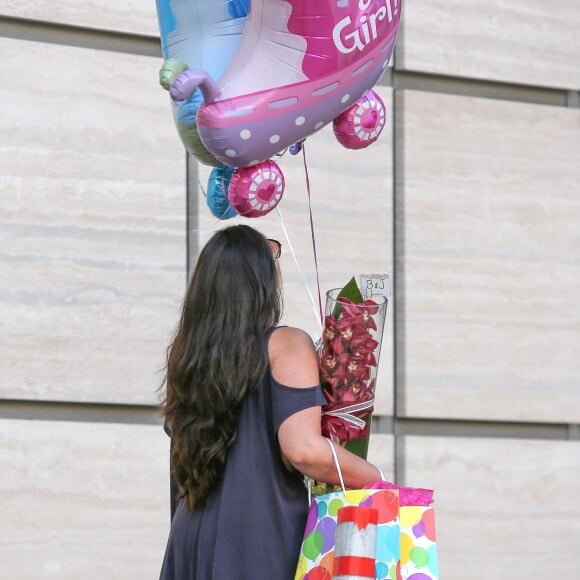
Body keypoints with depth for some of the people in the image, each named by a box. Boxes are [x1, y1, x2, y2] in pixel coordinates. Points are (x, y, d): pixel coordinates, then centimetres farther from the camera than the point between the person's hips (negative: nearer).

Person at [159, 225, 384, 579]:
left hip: (192, 537, 6)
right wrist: (378, 481, -2)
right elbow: (304, 449, -17)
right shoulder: (285, 345, -6)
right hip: (264, 535, -6)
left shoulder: (187, 352, 11)